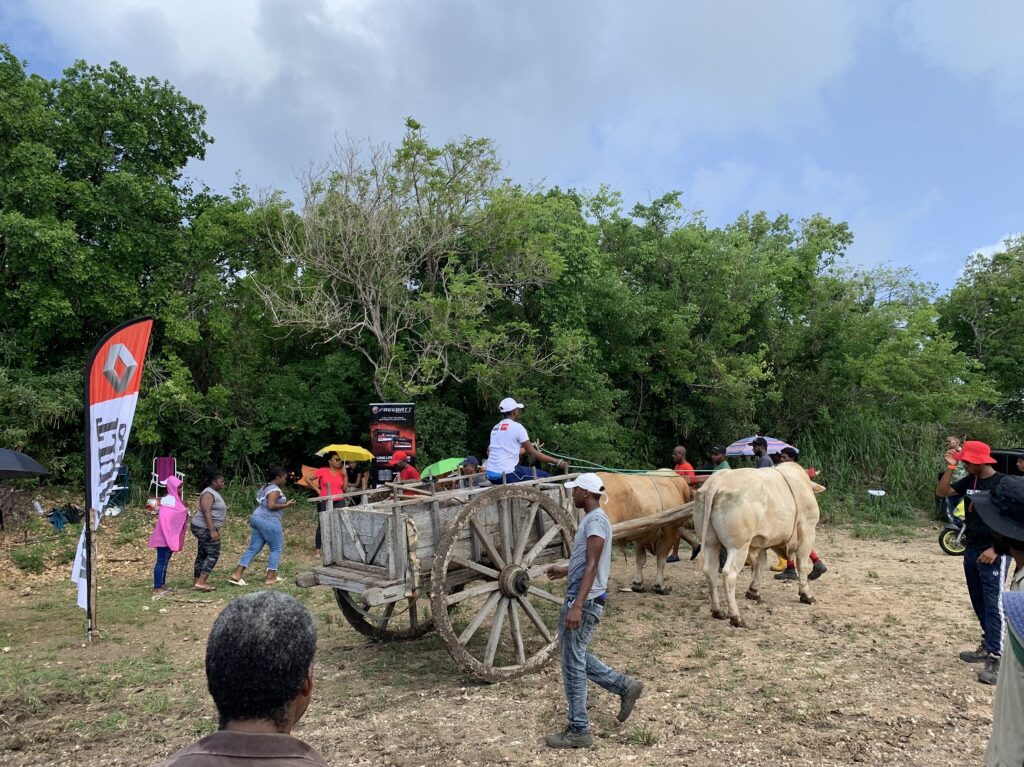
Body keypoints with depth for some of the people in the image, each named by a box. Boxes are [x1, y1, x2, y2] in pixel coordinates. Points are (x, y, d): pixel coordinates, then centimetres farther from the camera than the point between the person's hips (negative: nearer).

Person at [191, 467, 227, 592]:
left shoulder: (214, 493, 16)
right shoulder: (208, 494, -16)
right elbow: (206, 512, -25)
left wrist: (215, 529, 25)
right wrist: (212, 530, -29)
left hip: (204, 528, 10)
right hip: (204, 528, -10)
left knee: (202, 554, 11)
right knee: (213, 554, -11)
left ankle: (198, 582, 15)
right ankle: (201, 582, -14)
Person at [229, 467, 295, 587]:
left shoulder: (266, 487, 21)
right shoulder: (275, 489, -11)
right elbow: (271, 506, -22)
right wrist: (286, 505, -14)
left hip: (257, 518, 10)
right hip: (268, 521, -10)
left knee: (253, 548, 8)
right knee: (276, 549, 1)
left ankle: (236, 574, 1)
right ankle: (270, 578, 2)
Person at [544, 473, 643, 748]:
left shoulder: (596, 521, -17)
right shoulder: (592, 519, 13)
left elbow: (592, 566, -24)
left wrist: (577, 606, -29)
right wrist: (566, 570, 39)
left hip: (584, 602, -10)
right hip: (578, 599, 10)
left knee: (573, 664, -1)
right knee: (574, 656, 19)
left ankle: (578, 731, 10)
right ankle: (624, 686, 24)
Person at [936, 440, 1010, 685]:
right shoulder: (969, 481, 6)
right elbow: (941, 492, 6)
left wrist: (995, 549, -20)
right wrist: (950, 467, -4)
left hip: (994, 554, -8)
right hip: (971, 551, 8)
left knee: (993, 605, -9)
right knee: (978, 603, 15)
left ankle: (997, 659, -8)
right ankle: (987, 647, 27)